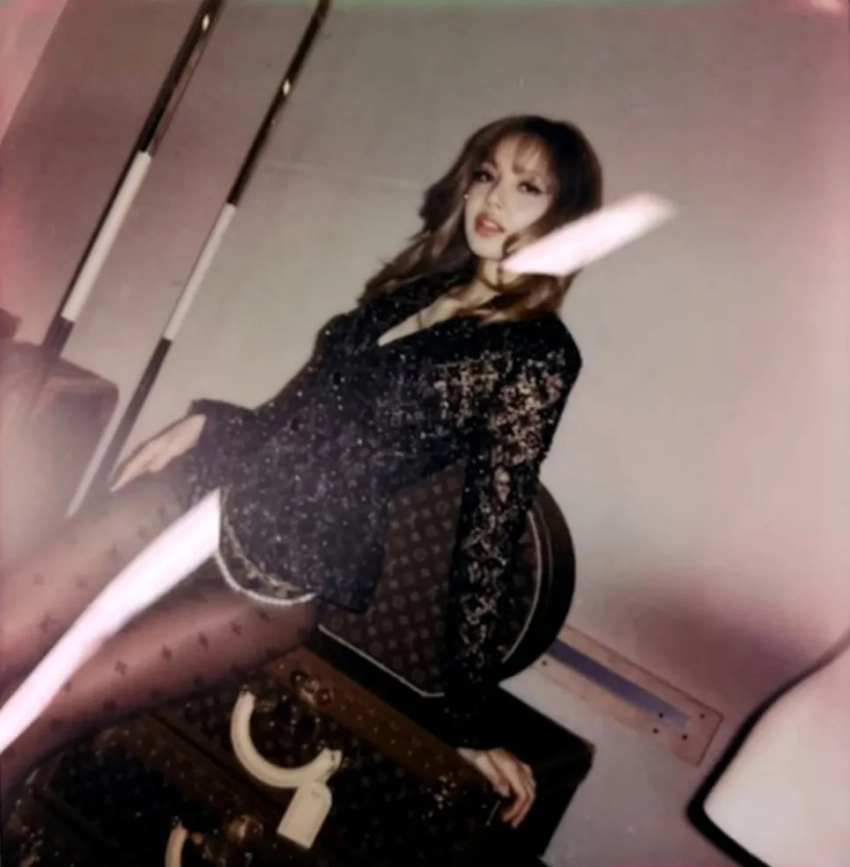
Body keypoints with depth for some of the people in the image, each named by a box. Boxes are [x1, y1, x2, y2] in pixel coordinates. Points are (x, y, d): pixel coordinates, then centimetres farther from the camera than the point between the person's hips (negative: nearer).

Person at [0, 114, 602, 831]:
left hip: (293, 570, -5)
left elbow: (491, 531, -9)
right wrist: (202, 423, 8)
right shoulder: (416, 281, 12)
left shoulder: (539, 357, -8)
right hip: (210, 484, 6)